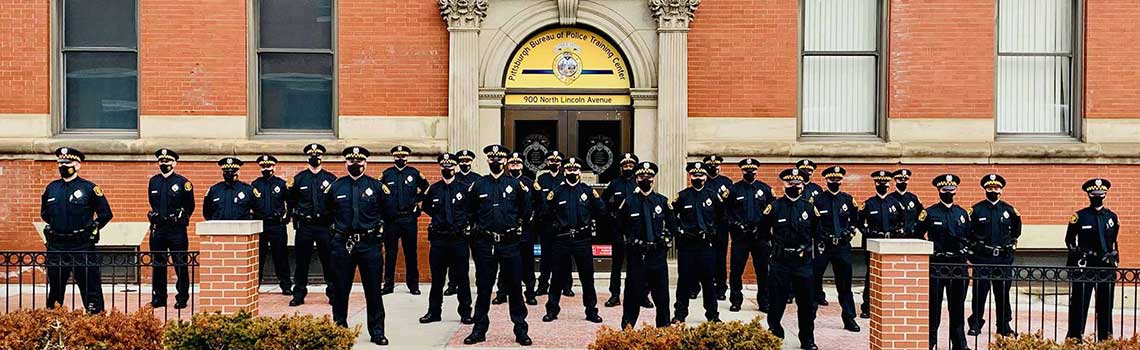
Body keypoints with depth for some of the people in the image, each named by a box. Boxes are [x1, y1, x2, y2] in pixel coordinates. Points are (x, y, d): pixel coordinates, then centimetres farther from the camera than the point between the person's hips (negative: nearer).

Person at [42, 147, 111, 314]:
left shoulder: (89, 188, -3)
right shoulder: (51, 188, 10)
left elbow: (106, 214, 2)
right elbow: (44, 213, 25)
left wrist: (92, 228, -2)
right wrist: (57, 225, 14)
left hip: (82, 247, -4)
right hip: (56, 247, 5)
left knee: (90, 286, -2)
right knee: (55, 287, 14)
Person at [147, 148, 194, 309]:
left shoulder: (182, 182, -3)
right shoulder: (153, 181, 10)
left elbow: (190, 206, 4)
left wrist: (181, 219, 1)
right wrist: (158, 216, 15)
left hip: (177, 230, -4)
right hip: (157, 229, 4)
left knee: (181, 265, -1)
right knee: (157, 265, 8)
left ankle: (182, 298, 5)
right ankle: (159, 298, 16)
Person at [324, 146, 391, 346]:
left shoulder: (377, 187, 3)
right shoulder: (335, 187, 7)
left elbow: (389, 213, 9)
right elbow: (326, 212, 20)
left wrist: (376, 225, 6)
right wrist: (337, 226, 13)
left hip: (370, 245, -1)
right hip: (342, 245, 1)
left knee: (373, 290, 3)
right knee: (340, 290, 8)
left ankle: (377, 332, 11)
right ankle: (339, 328, 21)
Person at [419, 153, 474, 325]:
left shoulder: (464, 188, 1)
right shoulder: (433, 189, 6)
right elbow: (426, 207, 21)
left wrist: (462, 220, 0)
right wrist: (438, 216, 11)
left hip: (459, 238, -2)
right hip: (438, 239, 2)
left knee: (461, 278, 3)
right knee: (437, 278, 8)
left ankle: (465, 313, 10)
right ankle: (434, 312, 18)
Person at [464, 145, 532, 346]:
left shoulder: (515, 184, 4)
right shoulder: (478, 185, 6)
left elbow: (526, 212, 10)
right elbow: (470, 213, 15)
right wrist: (477, 228, 7)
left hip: (509, 243, -1)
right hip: (485, 244, 1)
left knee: (514, 287, 4)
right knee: (483, 288, 7)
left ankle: (521, 330, 12)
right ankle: (479, 329, 16)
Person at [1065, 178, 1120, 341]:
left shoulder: (1112, 217, 10)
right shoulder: (1079, 216, 0)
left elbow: (1114, 241, 18)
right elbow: (1069, 240, 6)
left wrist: (1114, 257, 8)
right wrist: (1076, 253, -4)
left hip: (1106, 267, 3)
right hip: (1084, 266, -3)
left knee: (1105, 306, 8)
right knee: (1079, 305, -2)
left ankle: (1105, 340, 16)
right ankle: (1075, 338, 3)